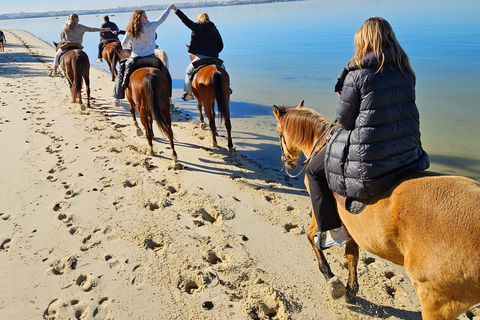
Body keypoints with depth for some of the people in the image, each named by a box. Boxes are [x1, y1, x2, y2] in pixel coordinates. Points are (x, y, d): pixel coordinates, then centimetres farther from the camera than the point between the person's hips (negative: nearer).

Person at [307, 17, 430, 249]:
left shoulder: (356, 75, -15)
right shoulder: (406, 73, 3)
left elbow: (344, 119, -10)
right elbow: (401, 111, 11)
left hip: (369, 161, -7)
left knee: (314, 171, 14)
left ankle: (333, 230, 15)